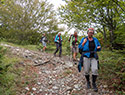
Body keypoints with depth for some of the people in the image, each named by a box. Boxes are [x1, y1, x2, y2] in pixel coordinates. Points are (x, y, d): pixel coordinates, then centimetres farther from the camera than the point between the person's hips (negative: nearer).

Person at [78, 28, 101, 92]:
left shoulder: (95, 40, 6)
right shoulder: (83, 39, -1)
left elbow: (98, 49, 12)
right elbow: (80, 48, -2)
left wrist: (99, 47, -11)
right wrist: (83, 43, -17)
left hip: (93, 57, 2)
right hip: (86, 57, -2)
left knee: (95, 70, -14)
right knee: (86, 71, -2)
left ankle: (94, 83, 4)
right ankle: (88, 82, 25)